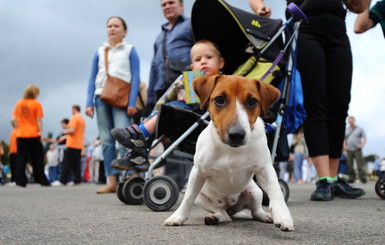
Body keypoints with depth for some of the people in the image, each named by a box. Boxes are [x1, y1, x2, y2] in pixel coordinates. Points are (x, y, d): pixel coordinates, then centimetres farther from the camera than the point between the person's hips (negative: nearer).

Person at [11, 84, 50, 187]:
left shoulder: (18, 103, 5)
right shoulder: (36, 104, -4)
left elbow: (13, 120, 4)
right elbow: (39, 120, -7)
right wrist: (41, 133, -5)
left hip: (21, 135, 3)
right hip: (33, 135, -2)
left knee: (21, 158, 5)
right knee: (37, 159, 6)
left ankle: (20, 180, -2)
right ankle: (42, 180, 11)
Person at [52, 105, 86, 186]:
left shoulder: (74, 117, -10)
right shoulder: (82, 119, 16)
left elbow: (72, 130, -21)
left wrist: (66, 131, 0)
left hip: (72, 144, -8)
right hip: (80, 145, 8)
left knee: (67, 163, -5)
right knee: (76, 163, 8)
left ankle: (62, 181, -5)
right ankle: (77, 180, 4)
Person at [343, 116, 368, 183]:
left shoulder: (360, 129, 10)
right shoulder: (346, 130, 17)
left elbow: (365, 138, 6)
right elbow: (344, 139, 21)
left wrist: (362, 145, -10)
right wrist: (344, 146, 4)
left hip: (357, 149, -3)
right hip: (349, 150, 3)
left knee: (360, 164, -12)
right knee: (350, 164, -3)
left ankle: (363, 177, -13)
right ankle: (351, 177, 2)